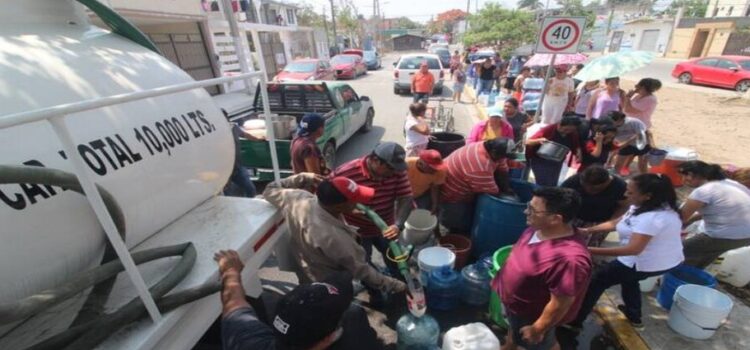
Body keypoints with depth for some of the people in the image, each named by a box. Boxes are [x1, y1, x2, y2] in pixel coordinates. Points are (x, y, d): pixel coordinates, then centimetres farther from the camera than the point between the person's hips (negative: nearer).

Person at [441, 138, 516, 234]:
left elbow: (502, 171, 1)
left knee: (469, 219, 21)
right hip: (450, 194, -9)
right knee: (461, 227, 5)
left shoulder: (490, 147, -11)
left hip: (461, 188, 9)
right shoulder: (480, 167, -39)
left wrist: (507, 191, -3)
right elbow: (492, 192, -24)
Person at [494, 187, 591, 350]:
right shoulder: (539, 228, -14)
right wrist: (501, 279, 15)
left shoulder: (569, 258, -40)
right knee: (513, 328, 34)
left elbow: (560, 305, -29)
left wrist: (537, 329, -17)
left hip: (532, 316, -7)